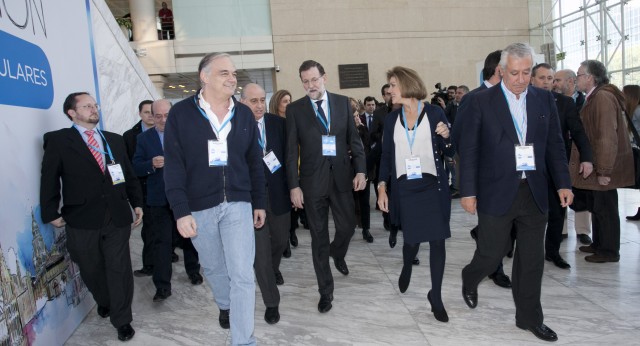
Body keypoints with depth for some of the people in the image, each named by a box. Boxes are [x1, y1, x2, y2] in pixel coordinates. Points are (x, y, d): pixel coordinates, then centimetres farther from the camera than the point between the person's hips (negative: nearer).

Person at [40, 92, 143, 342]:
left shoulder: (115, 140, 13)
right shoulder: (58, 140, 0)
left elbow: (129, 174, 15)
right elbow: (49, 180, -1)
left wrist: (137, 203, 11)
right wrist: (51, 213, -3)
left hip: (118, 216, 2)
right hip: (81, 220, -2)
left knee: (119, 269, 3)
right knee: (91, 270, 14)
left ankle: (122, 320, 17)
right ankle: (104, 302, 42)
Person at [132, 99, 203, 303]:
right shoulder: (144, 138, 3)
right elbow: (136, 168, -2)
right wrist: (152, 164, -20)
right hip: (160, 199, -1)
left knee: (189, 236, 15)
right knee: (161, 241, -2)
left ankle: (193, 270, 35)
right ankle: (162, 286, 3)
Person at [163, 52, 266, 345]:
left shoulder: (244, 114, 3)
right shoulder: (180, 113, -5)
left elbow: (254, 162, 8)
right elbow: (174, 166, -8)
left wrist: (259, 203, 9)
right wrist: (181, 211, -14)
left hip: (238, 204, 1)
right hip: (199, 207, 0)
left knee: (243, 275, -3)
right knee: (212, 267, 19)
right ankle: (225, 306, 49)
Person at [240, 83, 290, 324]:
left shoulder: (278, 123, 0)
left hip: (278, 192, 4)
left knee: (281, 240, 21)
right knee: (260, 249, 0)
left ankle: (274, 267, 55)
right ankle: (271, 302, 17)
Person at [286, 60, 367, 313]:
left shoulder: (342, 102, 6)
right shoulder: (295, 109, 0)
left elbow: (354, 138, 6)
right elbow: (292, 150, -2)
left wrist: (360, 170, -5)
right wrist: (294, 185, -7)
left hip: (342, 177, 2)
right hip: (312, 180, -1)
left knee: (348, 227, 9)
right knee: (319, 237, 6)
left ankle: (337, 253, 46)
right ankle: (325, 291, 21)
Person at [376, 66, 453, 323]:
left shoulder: (434, 113, -3)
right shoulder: (391, 119, 5)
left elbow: (448, 153, 2)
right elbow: (386, 155, 7)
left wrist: (446, 137, -19)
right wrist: (382, 186, -1)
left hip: (432, 186, -1)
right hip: (404, 188, 2)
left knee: (437, 240, 1)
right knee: (412, 238, 9)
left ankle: (436, 296, 17)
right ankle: (407, 268, 44)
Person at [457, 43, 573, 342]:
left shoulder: (544, 99, 7)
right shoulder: (480, 101, -5)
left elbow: (554, 144, 11)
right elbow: (468, 149, -6)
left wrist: (563, 183, 5)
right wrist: (468, 192, -9)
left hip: (534, 193, 4)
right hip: (497, 193, -4)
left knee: (532, 260, 11)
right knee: (492, 254, 5)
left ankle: (529, 317, 28)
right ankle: (470, 279, 38)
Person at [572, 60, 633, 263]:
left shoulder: (603, 97, -19)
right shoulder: (594, 97, 12)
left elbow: (607, 137, -24)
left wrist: (604, 170, -23)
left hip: (602, 169, -9)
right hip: (594, 166, 9)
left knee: (605, 209, 2)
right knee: (596, 207, 18)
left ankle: (609, 251, 15)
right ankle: (599, 244, 31)